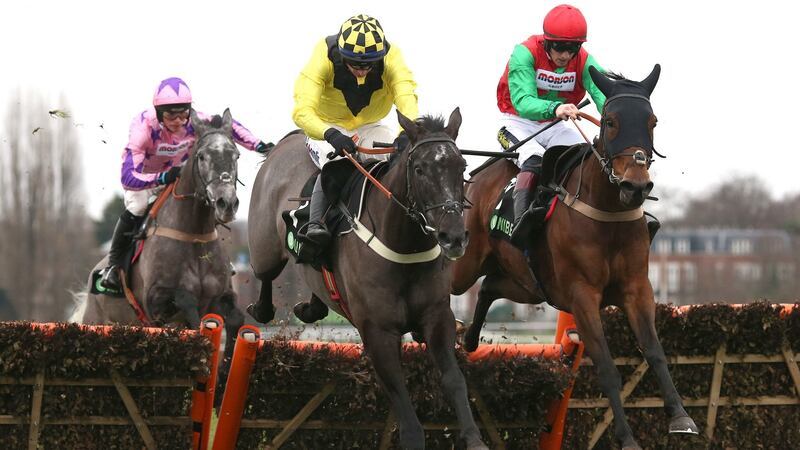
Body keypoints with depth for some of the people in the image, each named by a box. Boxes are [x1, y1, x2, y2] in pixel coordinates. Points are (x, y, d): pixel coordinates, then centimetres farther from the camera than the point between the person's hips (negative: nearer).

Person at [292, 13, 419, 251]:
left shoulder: (391, 58, -22)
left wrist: (406, 134, -58)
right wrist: (331, 135, -56)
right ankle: (315, 224, -34)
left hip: (370, 128, 3)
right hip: (326, 128, -3)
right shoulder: (324, 59, -27)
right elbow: (302, 112, -37)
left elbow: (407, 100, -36)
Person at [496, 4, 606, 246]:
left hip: (557, 126, 4)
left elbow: (602, 95, -27)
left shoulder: (584, 62, -10)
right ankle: (521, 222, -41)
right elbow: (522, 102, -35)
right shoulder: (524, 54, -22)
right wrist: (555, 108, -55)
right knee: (534, 159, -32)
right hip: (519, 122, -4)